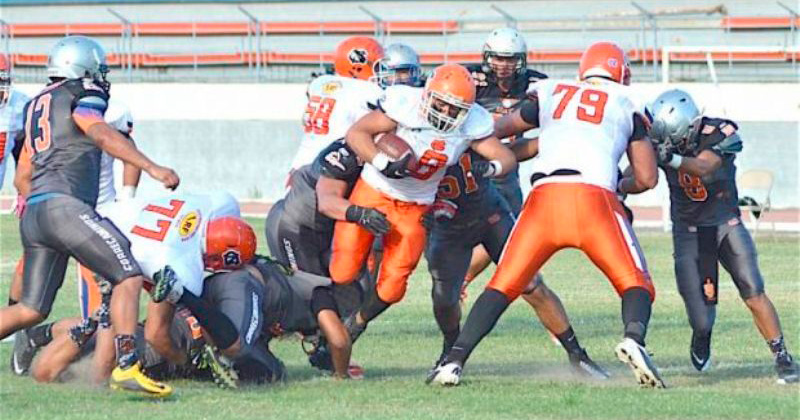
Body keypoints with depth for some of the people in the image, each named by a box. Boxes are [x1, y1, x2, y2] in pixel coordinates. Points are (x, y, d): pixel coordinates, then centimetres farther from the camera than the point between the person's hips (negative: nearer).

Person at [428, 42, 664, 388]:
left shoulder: (551, 96, 22)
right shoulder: (627, 106, 18)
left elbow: (498, 130, 33)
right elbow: (647, 178, 17)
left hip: (545, 195, 2)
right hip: (595, 199, -2)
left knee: (503, 287, 10)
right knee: (635, 285, 8)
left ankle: (455, 360, -4)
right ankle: (634, 338, -24)